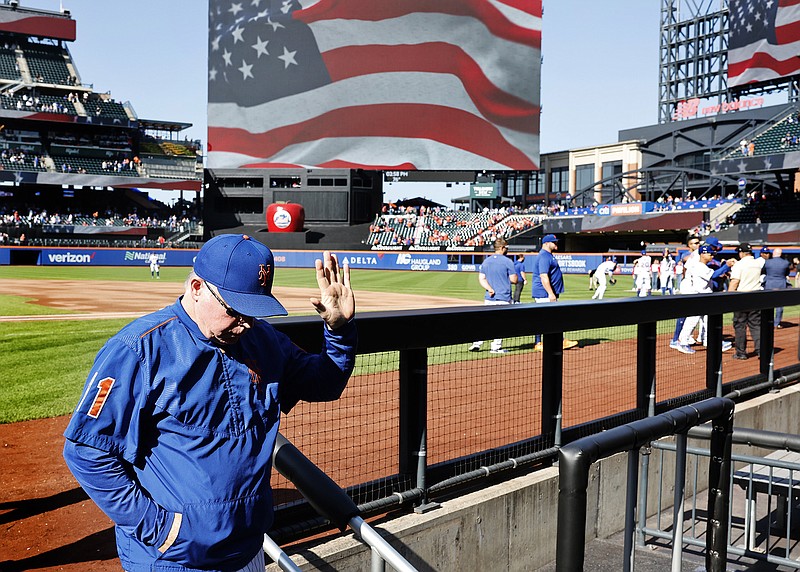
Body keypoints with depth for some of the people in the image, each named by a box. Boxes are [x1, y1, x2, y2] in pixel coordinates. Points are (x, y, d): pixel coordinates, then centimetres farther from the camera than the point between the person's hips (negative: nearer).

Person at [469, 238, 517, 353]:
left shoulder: (486, 261, 9)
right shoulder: (507, 261, -8)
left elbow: (481, 278, 4)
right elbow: (514, 280, -8)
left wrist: (490, 289, -6)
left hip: (489, 297, 5)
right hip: (503, 298, -5)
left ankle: (477, 343, 7)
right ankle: (496, 347, 3)